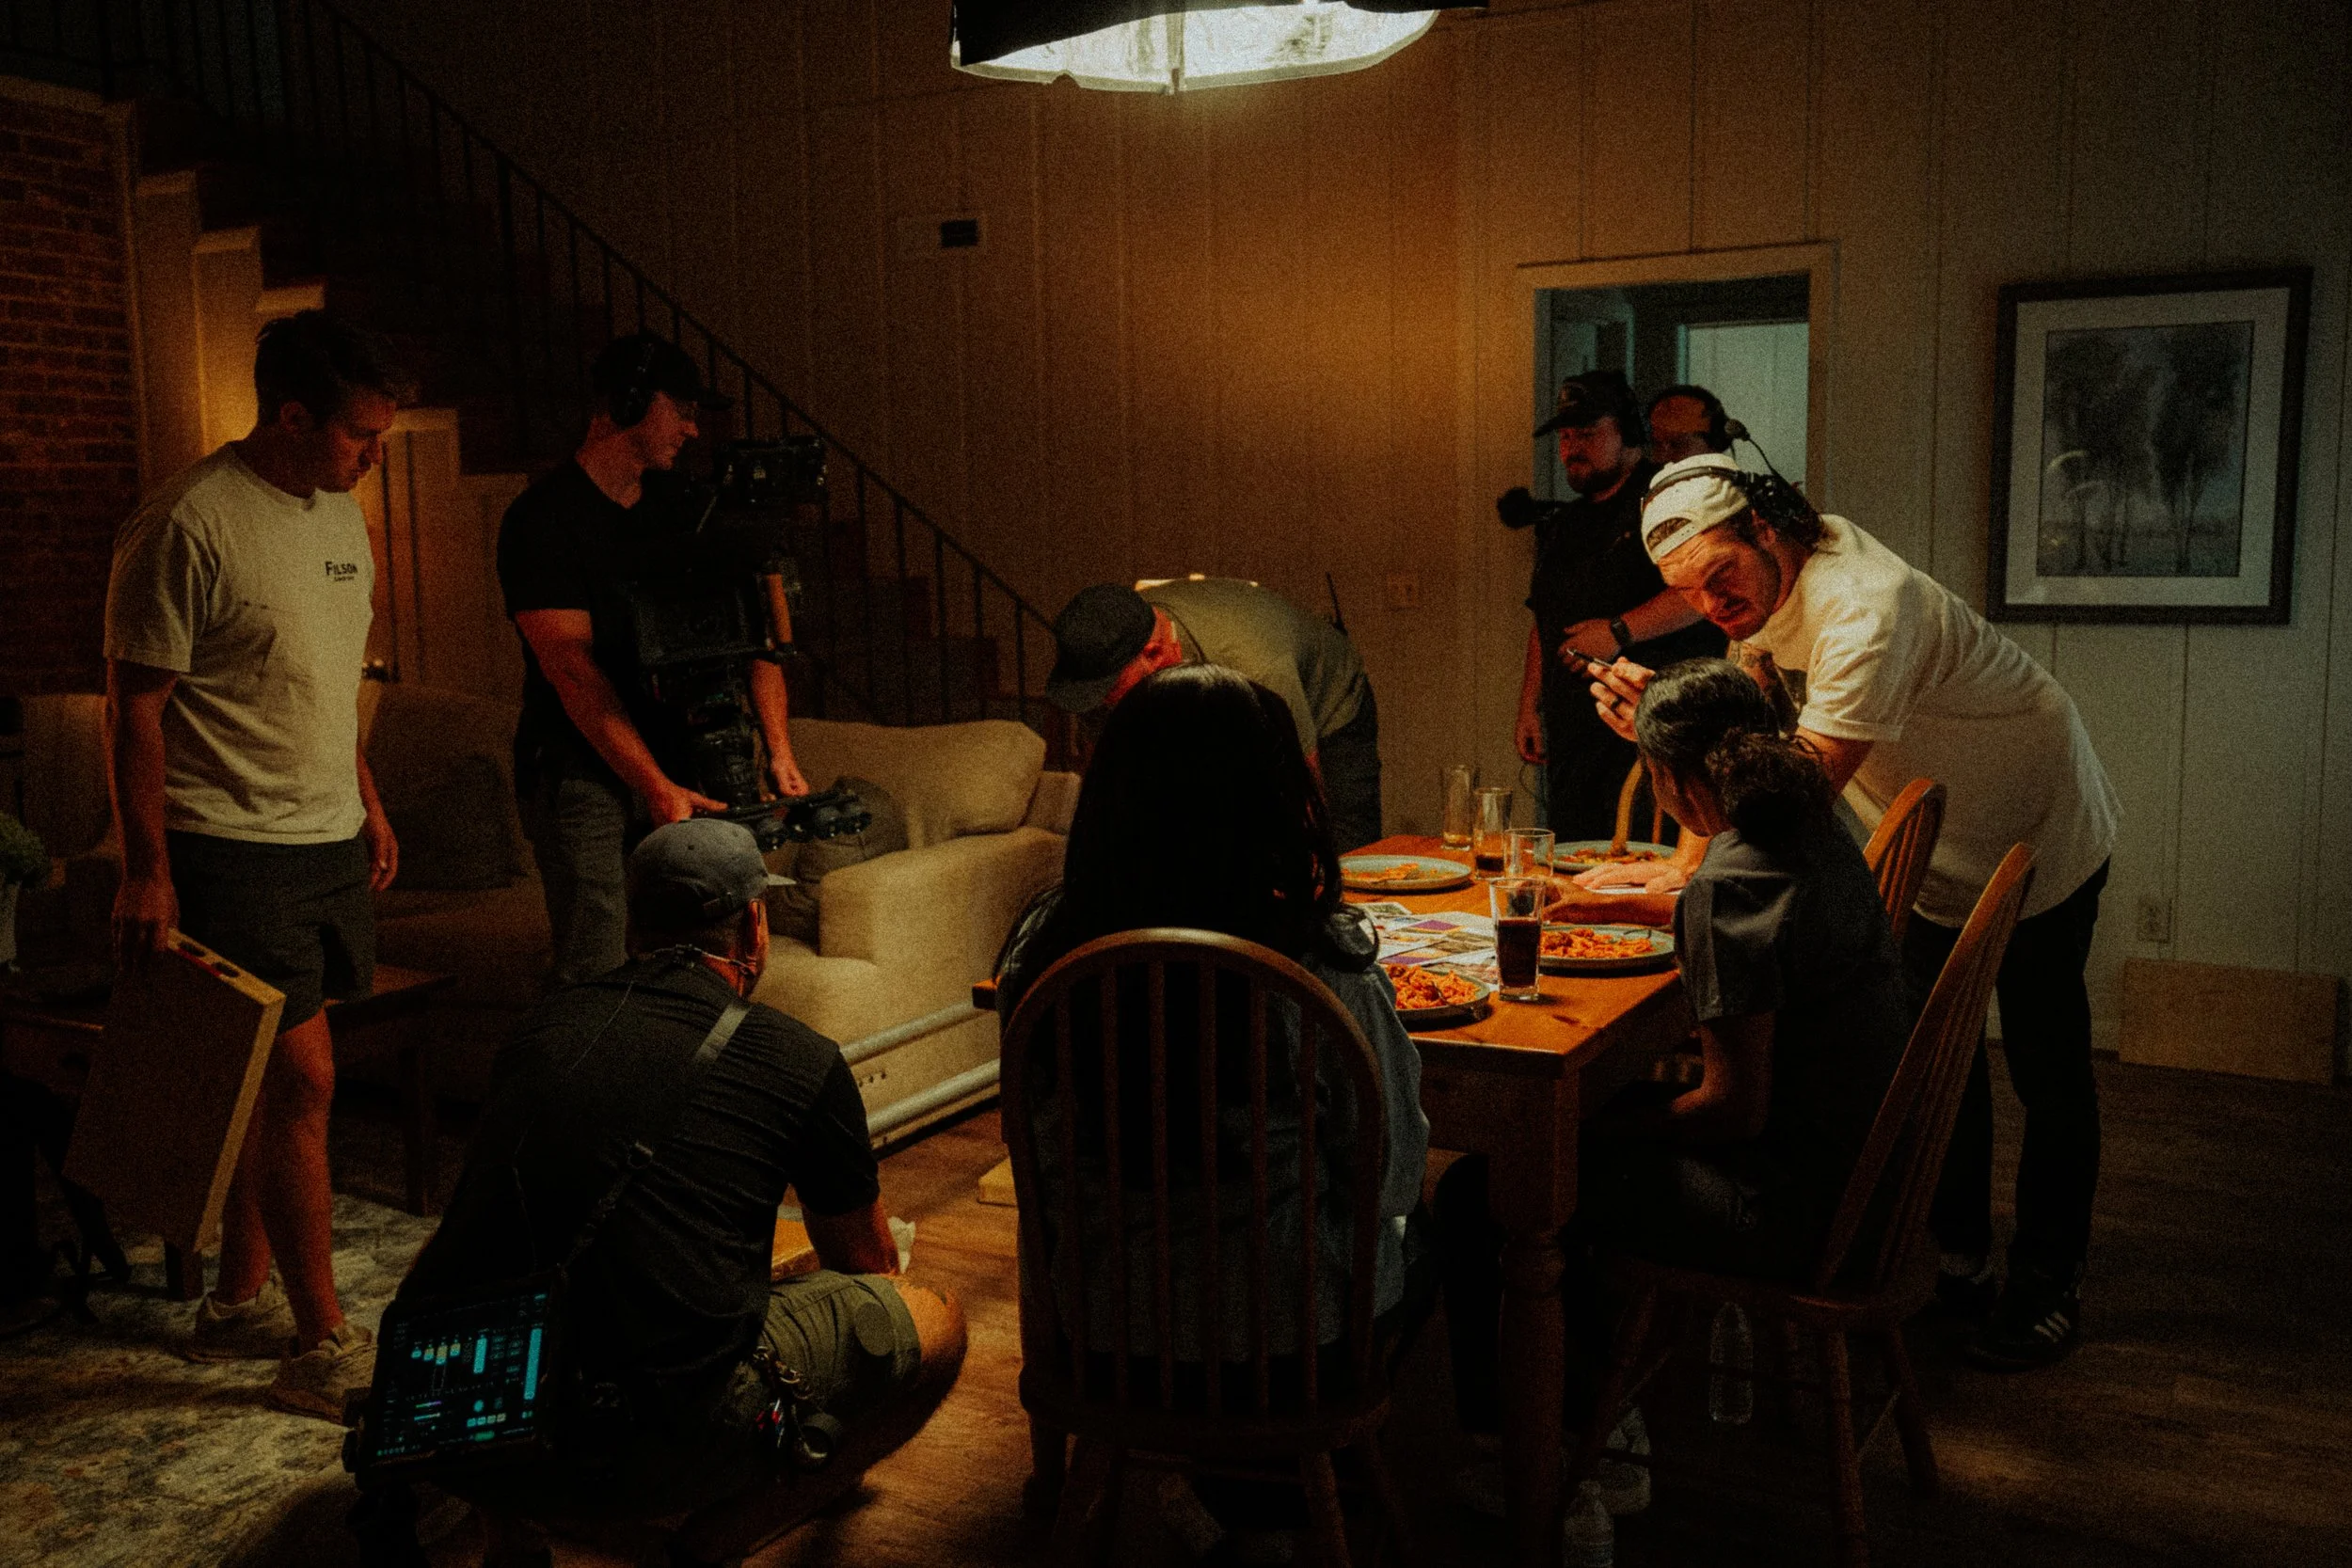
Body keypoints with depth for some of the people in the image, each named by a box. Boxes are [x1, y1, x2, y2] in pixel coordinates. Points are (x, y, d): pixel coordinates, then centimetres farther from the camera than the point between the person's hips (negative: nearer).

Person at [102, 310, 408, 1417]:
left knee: (278, 1083, 13)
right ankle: (322, 1347, 4)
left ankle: (239, 1304, 27)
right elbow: (136, 706, -14)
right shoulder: (188, 528, -15)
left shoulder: (339, 513, 11)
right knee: (299, 1079, -6)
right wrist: (145, 868, -15)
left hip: (330, 841, 8)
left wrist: (368, 803, 21)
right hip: (233, 852, -8)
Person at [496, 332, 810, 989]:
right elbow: (571, 668, -16)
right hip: (582, 778, -6)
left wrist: (779, 751, -2)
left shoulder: (674, 516, 13)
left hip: (670, 768, 6)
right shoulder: (544, 517, -8)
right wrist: (658, 787, -22)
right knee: (596, 982, -8)